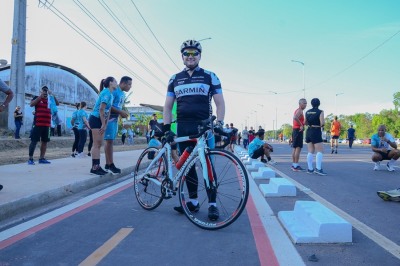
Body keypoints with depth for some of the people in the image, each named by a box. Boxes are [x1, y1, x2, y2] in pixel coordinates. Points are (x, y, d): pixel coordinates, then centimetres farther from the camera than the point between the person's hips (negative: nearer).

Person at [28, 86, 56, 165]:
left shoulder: (49, 100, 17)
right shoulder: (37, 98, 6)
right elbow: (31, 104, -10)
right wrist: (40, 96, -10)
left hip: (47, 124, 5)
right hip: (38, 124, -5)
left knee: (45, 141, 6)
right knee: (34, 141, -6)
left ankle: (42, 158, 12)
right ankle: (30, 159, -5)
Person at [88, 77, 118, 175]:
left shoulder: (111, 95, 14)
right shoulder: (106, 93, -15)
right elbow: (101, 109, -21)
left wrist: (105, 125, 7)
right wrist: (103, 124, -18)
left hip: (100, 120, 9)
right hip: (96, 119, -9)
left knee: (99, 144, 9)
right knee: (96, 144, -9)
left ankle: (97, 166, 14)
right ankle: (94, 167, -6)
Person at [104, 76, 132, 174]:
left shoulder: (122, 94, 16)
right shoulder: (114, 91, -12)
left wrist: (122, 113, 6)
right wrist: (120, 112, -19)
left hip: (115, 119, 9)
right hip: (110, 118, -9)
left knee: (110, 141, 10)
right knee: (109, 141, -8)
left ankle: (107, 165, 13)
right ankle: (111, 165, -7)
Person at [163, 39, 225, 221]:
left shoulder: (210, 76, 6)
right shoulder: (175, 79, 14)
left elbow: (220, 103, 3)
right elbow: (168, 106, 13)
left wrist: (219, 123, -10)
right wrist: (166, 127, 2)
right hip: (182, 128, 3)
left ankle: (212, 204, 3)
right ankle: (193, 201, 18)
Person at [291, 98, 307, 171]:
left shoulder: (297, 110, 19)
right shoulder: (300, 111, -12)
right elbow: (295, 117, -32)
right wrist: (301, 125, -26)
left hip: (295, 130, 10)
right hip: (298, 130, -10)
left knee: (295, 148, 12)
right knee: (298, 148, -10)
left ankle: (293, 165, 17)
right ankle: (296, 166, -12)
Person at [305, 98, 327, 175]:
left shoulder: (307, 112, 8)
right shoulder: (320, 112, -9)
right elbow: (322, 123, -17)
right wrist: (321, 125, 4)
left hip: (309, 131, 6)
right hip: (316, 132, -6)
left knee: (311, 151, 8)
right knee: (320, 151, -6)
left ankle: (310, 169, 7)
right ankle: (318, 168, -17)